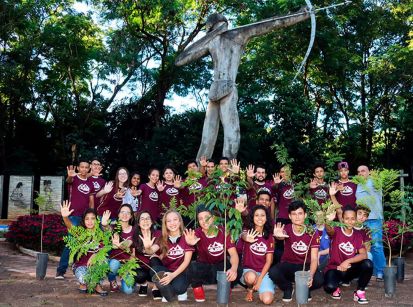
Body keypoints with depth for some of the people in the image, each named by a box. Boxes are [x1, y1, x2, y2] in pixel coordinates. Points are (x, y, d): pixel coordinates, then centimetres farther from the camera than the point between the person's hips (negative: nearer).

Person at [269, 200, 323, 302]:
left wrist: (310, 276, -34)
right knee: (273, 272, -32)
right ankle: (288, 288, 2)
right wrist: (278, 236, -67)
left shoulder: (313, 233, -12)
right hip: (288, 265, 0)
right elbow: (282, 236, -40)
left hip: (305, 266, 0)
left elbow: (314, 258, -15)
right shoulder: (286, 229, -14)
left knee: (318, 280, -31)